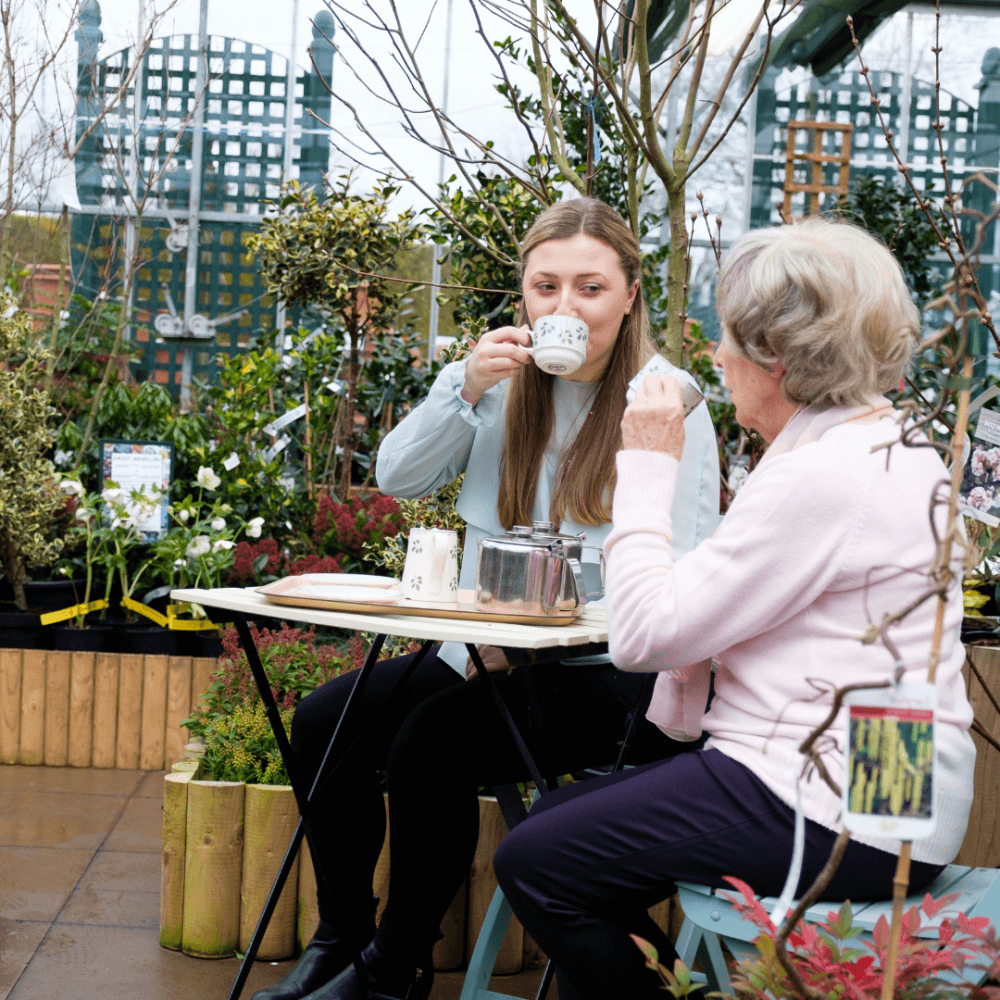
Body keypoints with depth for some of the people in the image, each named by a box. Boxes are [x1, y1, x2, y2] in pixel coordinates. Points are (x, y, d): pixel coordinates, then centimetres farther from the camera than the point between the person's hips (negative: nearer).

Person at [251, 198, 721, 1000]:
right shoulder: (499, 376, 8)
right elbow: (398, 477, 3)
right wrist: (465, 391, -14)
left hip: (606, 669, -6)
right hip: (488, 649, 6)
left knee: (433, 744, -26)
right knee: (327, 720, -8)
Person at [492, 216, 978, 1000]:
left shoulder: (820, 479, -20)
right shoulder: (894, 451, 13)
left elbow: (644, 633, -17)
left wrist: (649, 467, -9)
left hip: (840, 820, -11)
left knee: (535, 863, -7)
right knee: (560, 817, 14)